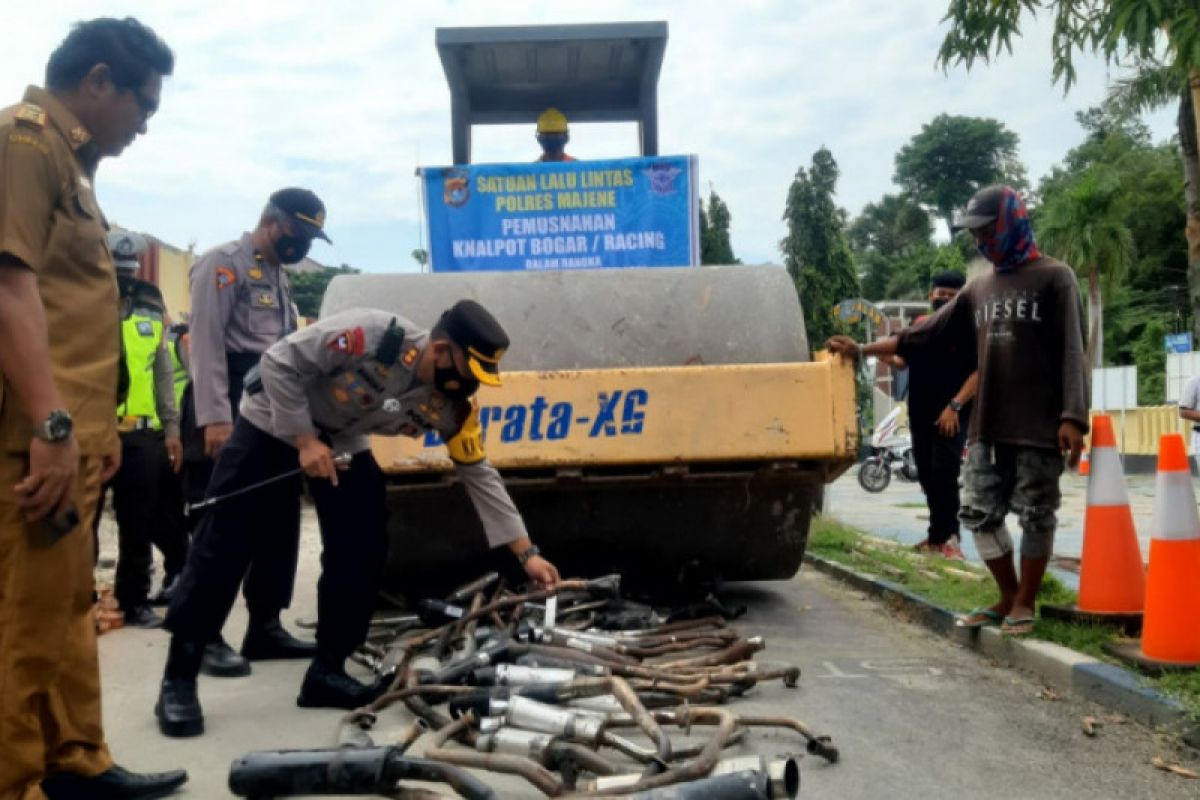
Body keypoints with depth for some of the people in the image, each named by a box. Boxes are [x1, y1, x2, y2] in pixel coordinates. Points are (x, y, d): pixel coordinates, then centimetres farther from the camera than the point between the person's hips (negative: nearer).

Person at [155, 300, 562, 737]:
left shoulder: (449, 406, -17)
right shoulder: (371, 334, -35)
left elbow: (480, 475, -9)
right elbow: (279, 362, -27)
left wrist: (527, 552, -11)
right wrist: (305, 440, -27)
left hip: (343, 443, 5)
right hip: (274, 423, -5)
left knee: (363, 553, -5)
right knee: (223, 546, -5)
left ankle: (328, 671, 9)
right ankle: (178, 680, 4)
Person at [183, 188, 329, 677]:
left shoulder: (278, 277, 22)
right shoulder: (224, 263, -5)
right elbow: (207, 343, -16)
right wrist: (215, 417, -24)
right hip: (227, 414, -9)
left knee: (278, 522, 9)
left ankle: (265, 627, 17)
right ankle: (204, 636, 1)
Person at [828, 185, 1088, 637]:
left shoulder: (1053, 278, -2)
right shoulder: (979, 289, 15)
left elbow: (1072, 352, -9)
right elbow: (925, 335, 14)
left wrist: (1072, 417, -17)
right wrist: (863, 349, 8)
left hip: (1039, 428, -6)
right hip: (987, 428, 6)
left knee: (1036, 516, 2)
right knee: (979, 513, 7)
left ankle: (1024, 604, 16)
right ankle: (1008, 598, 22)